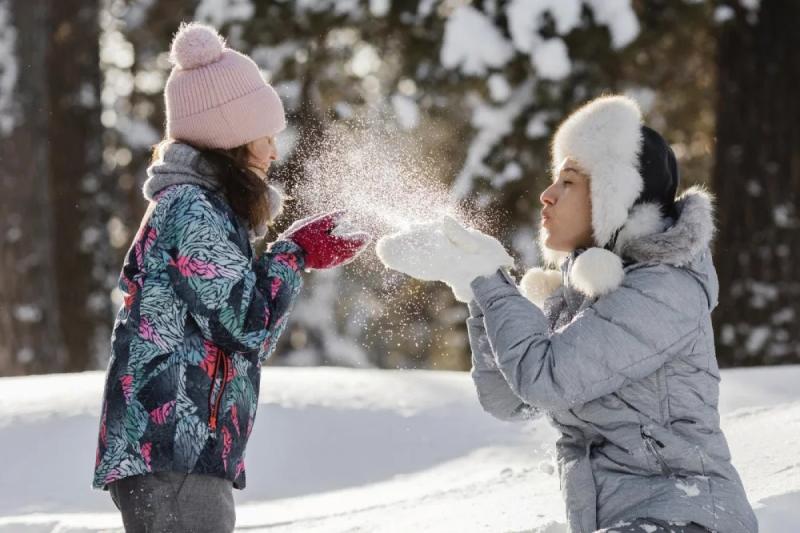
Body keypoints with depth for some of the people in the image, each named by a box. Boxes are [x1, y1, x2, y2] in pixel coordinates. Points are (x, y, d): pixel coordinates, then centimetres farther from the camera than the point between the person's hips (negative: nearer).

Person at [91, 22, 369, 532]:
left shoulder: (205, 209, 19)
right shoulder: (191, 210, -11)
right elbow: (246, 325, -14)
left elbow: (246, 342, 20)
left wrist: (301, 255, 12)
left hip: (189, 455, 11)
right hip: (171, 458, -11)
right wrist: (293, 255, -1)